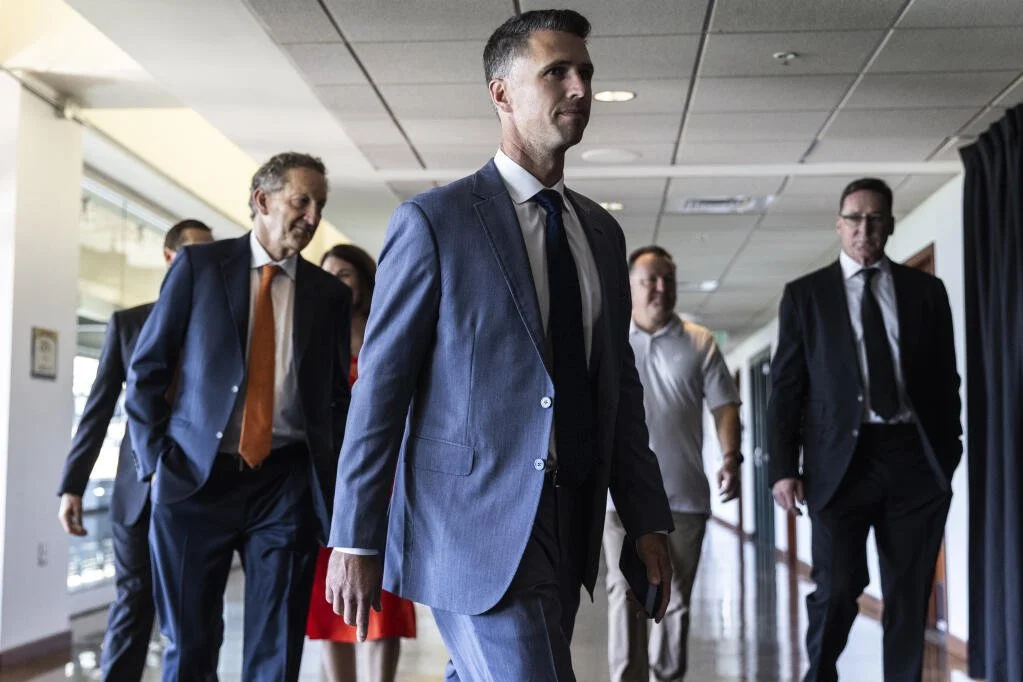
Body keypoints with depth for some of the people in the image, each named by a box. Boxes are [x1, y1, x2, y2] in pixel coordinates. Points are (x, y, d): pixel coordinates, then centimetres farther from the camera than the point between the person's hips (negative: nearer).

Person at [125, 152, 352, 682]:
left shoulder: (329, 293, 9)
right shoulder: (198, 265, 3)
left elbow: (337, 398, 13)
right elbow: (146, 370, 4)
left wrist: (334, 486, 4)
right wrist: (157, 458, -4)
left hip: (286, 484, 2)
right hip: (196, 478, -1)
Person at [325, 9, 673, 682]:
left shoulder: (602, 231, 13)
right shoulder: (434, 220, -5)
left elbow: (621, 386, 16)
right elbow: (381, 384, -6)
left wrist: (648, 519, 10)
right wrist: (354, 540, -8)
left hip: (570, 525, 6)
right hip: (476, 525, -6)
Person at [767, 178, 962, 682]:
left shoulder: (926, 291, 11)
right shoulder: (805, 295, 6)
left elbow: (946, 379, 13)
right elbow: (785, 387, 3)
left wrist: (950, 451, 7)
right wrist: (783, 467, -4)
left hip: (915, 457, 2)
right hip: (842, 457, -2)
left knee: (911, 594, 5)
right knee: (837, 588, -5)